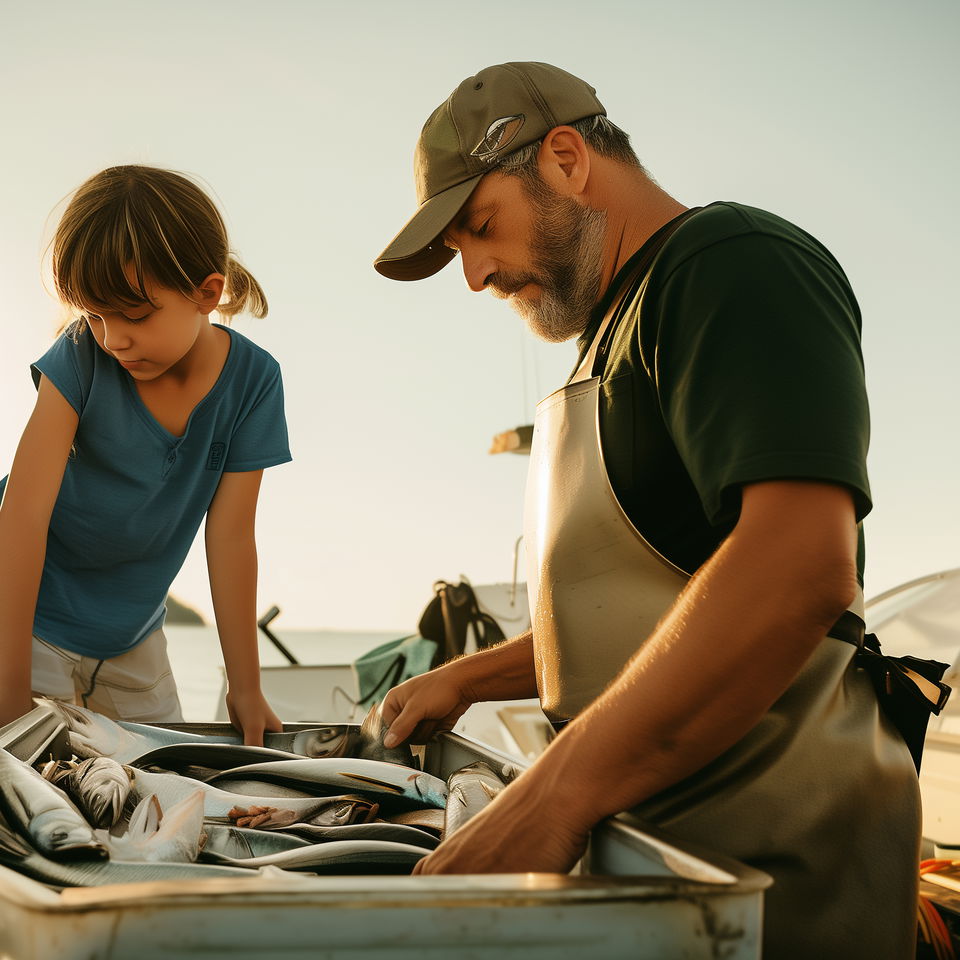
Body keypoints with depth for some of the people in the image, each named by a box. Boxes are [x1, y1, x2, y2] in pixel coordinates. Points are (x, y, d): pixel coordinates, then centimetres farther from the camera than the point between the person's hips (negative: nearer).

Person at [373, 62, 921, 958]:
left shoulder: (734, 263, -13)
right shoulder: (619, 331, 18)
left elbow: (800, 566, -30)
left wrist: (552, 797, -31)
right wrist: (469, 677, 16)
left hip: (769, 857, -9)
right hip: (644, 839, 9)